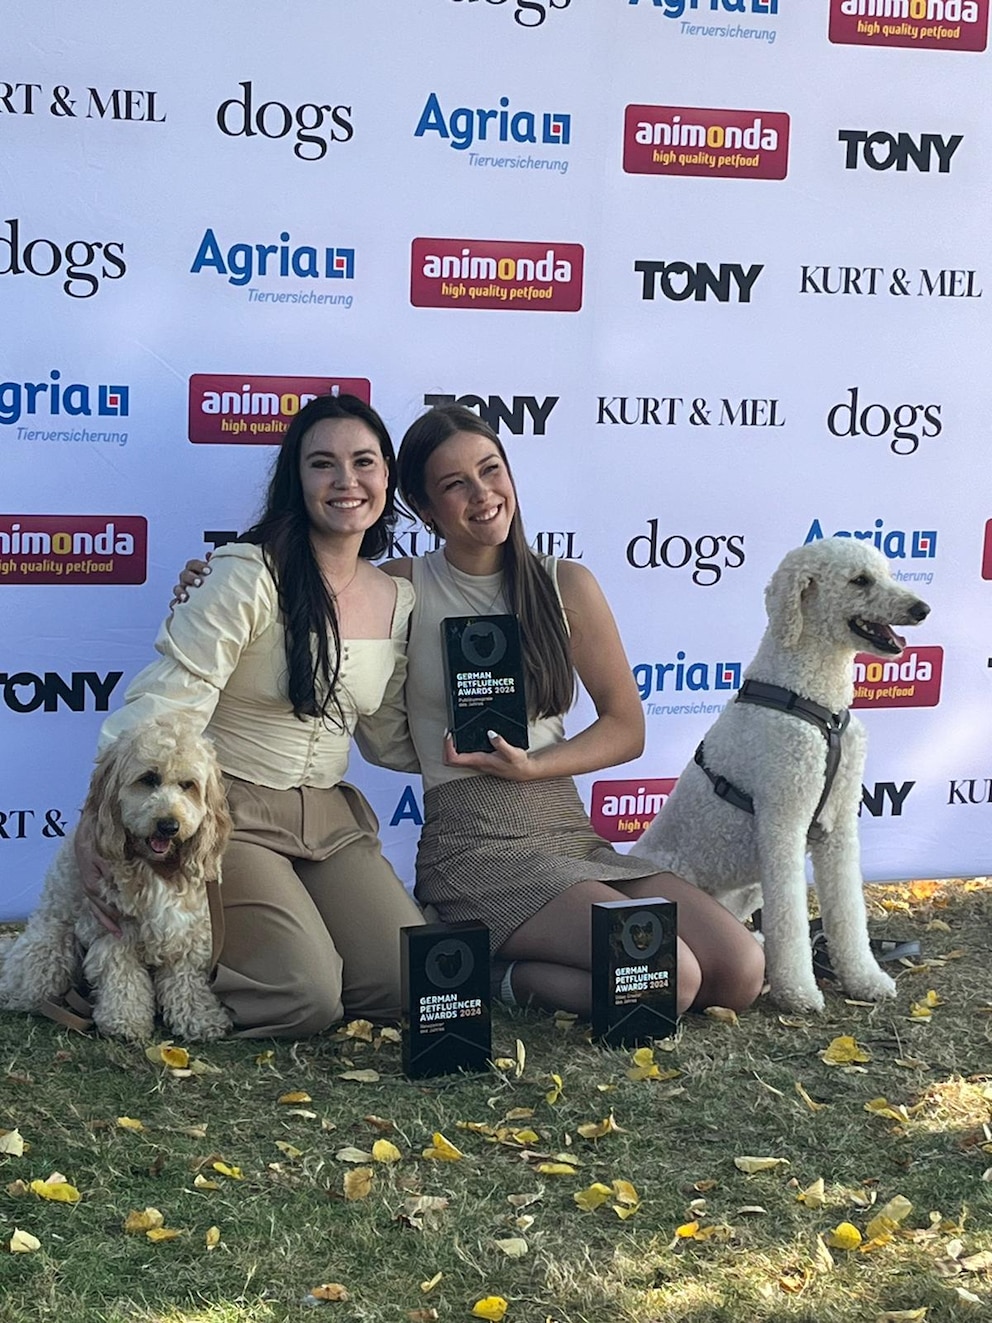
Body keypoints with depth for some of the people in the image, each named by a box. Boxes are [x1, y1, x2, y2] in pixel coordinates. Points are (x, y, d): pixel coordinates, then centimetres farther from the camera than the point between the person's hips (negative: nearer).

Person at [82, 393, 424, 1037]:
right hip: (229, 811, -7)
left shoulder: (401, 601, 6)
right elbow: (165, 705, -20)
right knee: (308, 997, -19)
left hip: (329, 816, 7)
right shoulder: (251, 576, -14)